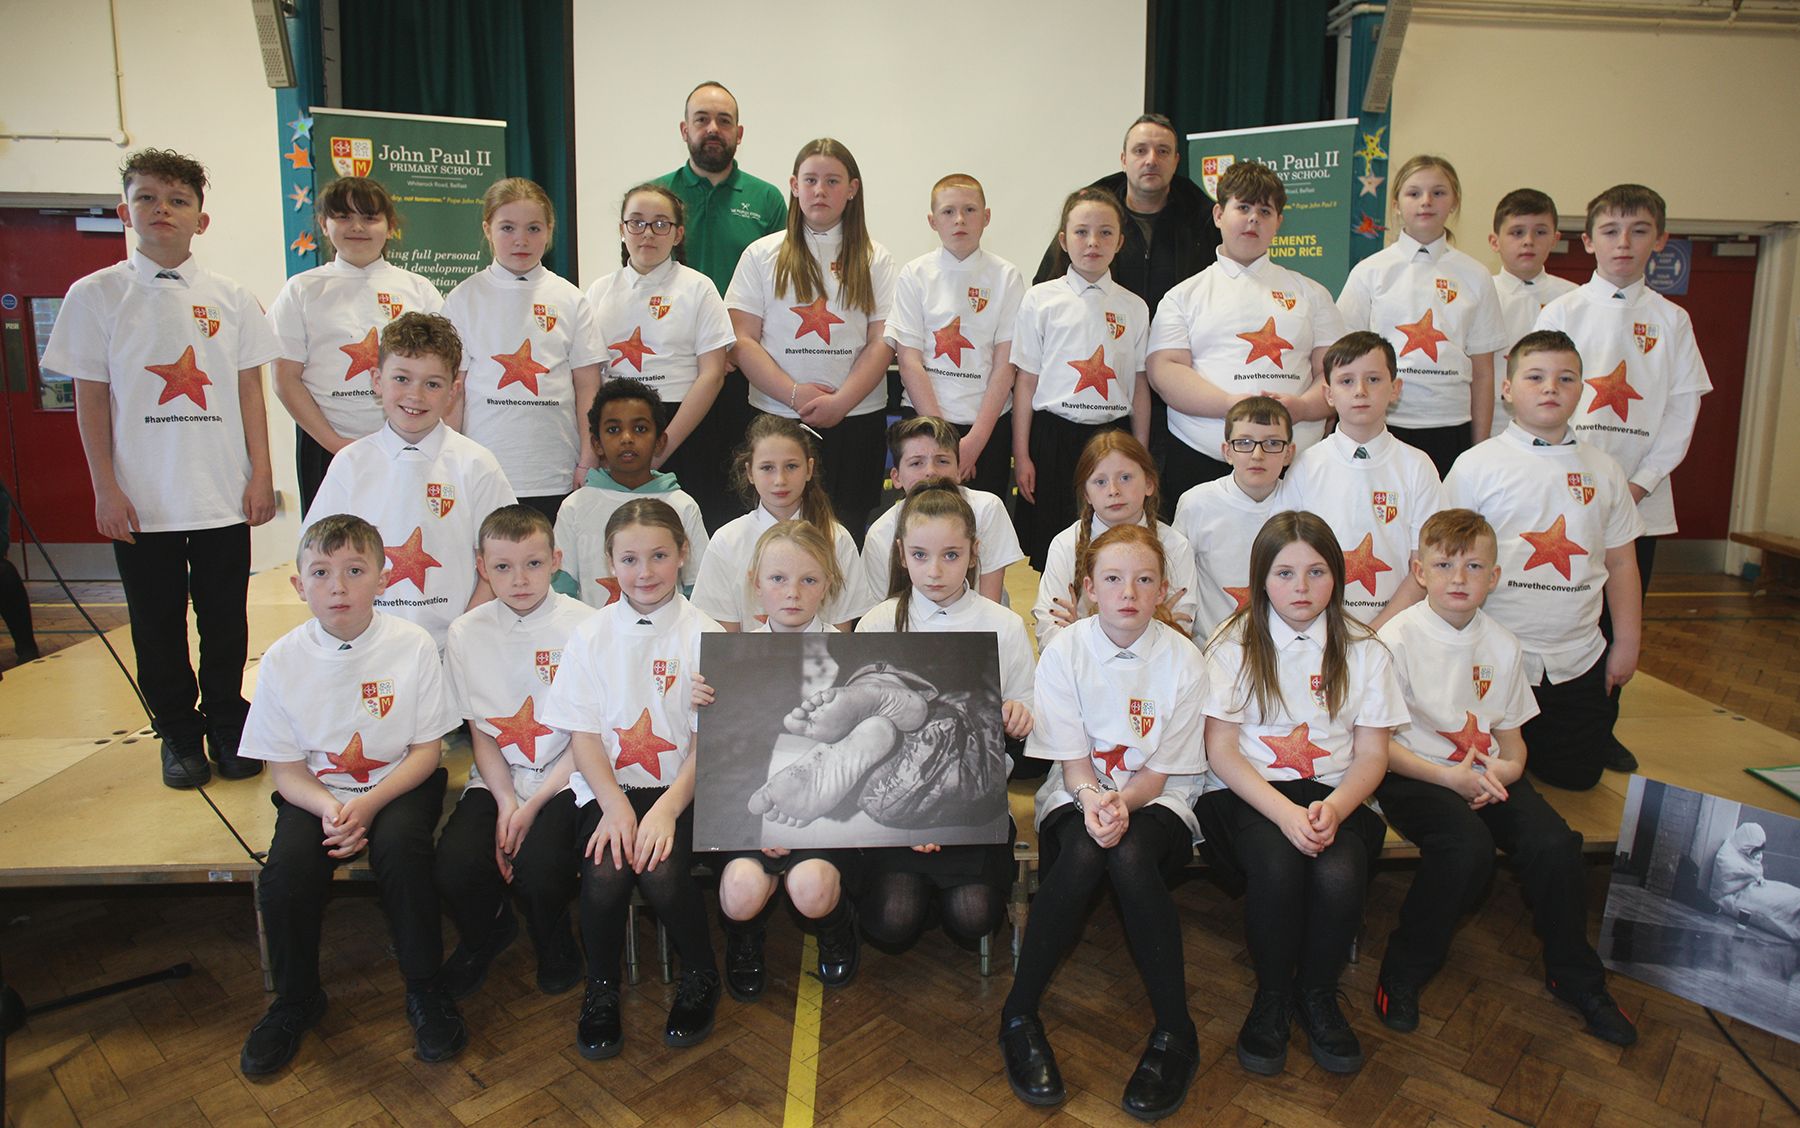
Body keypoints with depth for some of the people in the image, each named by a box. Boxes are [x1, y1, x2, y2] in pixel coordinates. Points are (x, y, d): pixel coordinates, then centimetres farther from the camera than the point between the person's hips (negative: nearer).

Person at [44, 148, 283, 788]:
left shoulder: (231, 298, 4)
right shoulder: (95, 296, 1)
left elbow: (250, 390, 5)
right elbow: (91, 399, 1)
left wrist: (261, 474, 0)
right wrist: (105, 487, -4)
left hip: (224, 495, 1)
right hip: (140, 499, 0)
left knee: (225, 619, 8)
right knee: (158, 622, 9)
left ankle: (227, 723, 25)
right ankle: (178, 733, 24)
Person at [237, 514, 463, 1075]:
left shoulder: (412, 645, -11)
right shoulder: (283, 660, -6)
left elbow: (427, 750, -6)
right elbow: (287, 770, -1)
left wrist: (370, 804, -21)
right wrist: (330, 808, -21)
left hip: (399, 783, -2)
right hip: (317, 791, 2)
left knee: (400, 844, -31)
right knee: (287, 868, -23)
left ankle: (425, 989, -9)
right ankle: (295, 999, 6)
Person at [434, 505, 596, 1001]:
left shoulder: (584, 626, -8)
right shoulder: (466, 633, 3)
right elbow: (480, 732, 6)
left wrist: (533, 805, -12)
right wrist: (505, 803, -8)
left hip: (565, 778, -3)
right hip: (497, 779, 3)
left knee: (538, 865, -27)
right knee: (455, 866, -20)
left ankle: (554, 943, 11)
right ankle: (486, 935, 18)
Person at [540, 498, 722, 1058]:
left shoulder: (704, 635, -2)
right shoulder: (591, 636, 5)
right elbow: (582, 734, 1)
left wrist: (666, 808, -19)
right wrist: (614, 806, -14)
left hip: (680, 787, -2)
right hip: (607, 786, 2)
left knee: (661, 871, -27)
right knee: (604, 873, -25)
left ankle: (701, 978, 4)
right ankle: (601, 989, 5)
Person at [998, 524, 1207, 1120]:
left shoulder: (1182, 658, -7)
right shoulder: (1064, 650, -6)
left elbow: (1161, 772, -5)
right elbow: (1072, 759, -7)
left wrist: (1121, 801, -26)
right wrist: (1091, 799, -28)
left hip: (1156, 801, 0)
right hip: (1077, 794, 0)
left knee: (1131, 856, -34)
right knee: (1082, 853, -34)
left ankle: (1175, 1032, -17)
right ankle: (1018, 1015, -17)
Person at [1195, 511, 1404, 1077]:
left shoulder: (1363, 651, 7)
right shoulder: (1234, 646, 1)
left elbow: (1372, 754, 4)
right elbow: (1221, 749, -4)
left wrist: (1332, 808, -17)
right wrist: (1284, 812, -20)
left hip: (1334, 795, 2)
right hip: (1247, 794, -1)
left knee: (1339, 874, -29)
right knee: (1277, 866, -32)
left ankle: (1317, 994, 2)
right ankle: (1272, 996, -4)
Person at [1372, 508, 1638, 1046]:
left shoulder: (1502, 644, 8)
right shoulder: (1397, 639, -10)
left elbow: (1510, 731, 16)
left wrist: (1508, 766, -7)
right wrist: (1448, 777, -20)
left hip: (1485, 774, 5)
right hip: (1415, 774, -5)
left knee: (1554, 845, -18)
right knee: (1468, 845, -32)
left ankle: (1573, 974, 10)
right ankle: (1404, 970, -10)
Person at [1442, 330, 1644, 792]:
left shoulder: (1602, 469, 8)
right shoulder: (1476, 466, -5)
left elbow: (1621, 562, 12)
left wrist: (1626, 643, 9)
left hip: (1579, 659, 4)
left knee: (1576, 775, 9)